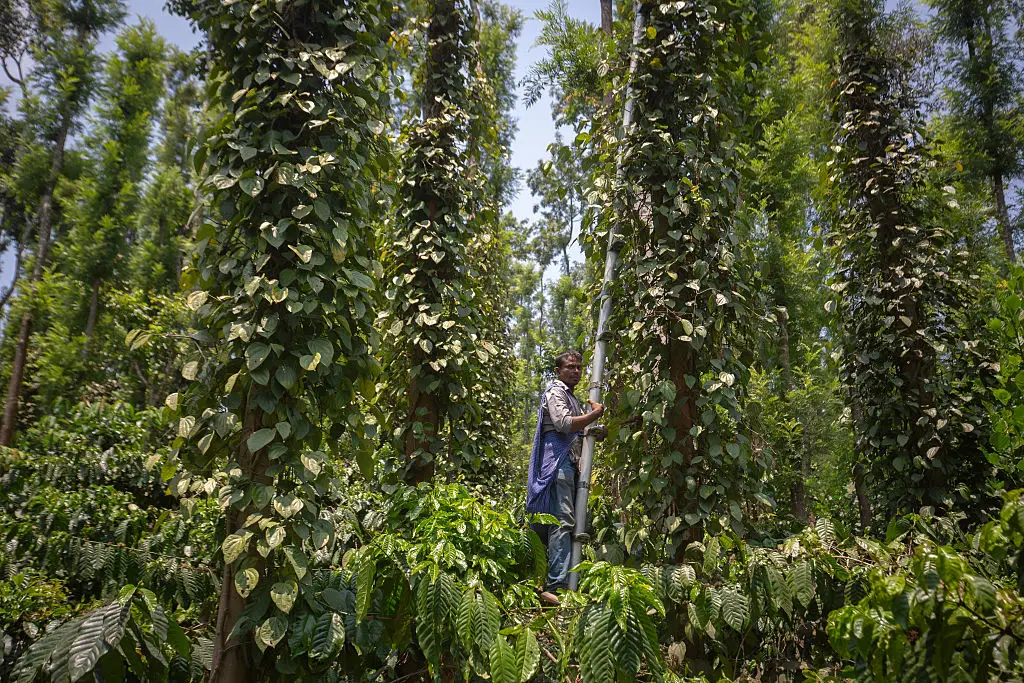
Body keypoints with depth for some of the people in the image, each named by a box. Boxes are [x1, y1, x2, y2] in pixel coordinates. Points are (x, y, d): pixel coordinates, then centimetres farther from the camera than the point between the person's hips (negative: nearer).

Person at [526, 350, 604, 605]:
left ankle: (553, 584, 8)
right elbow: (563, 423, -16)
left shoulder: (572, 397, 30)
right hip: (558, 460, -10)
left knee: (567, 522, 5)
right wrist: (595, 414, -7)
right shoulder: (555, 392, 0)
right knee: (563, 522, -18)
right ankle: (555, 587, -22)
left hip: (569, 463, 10)